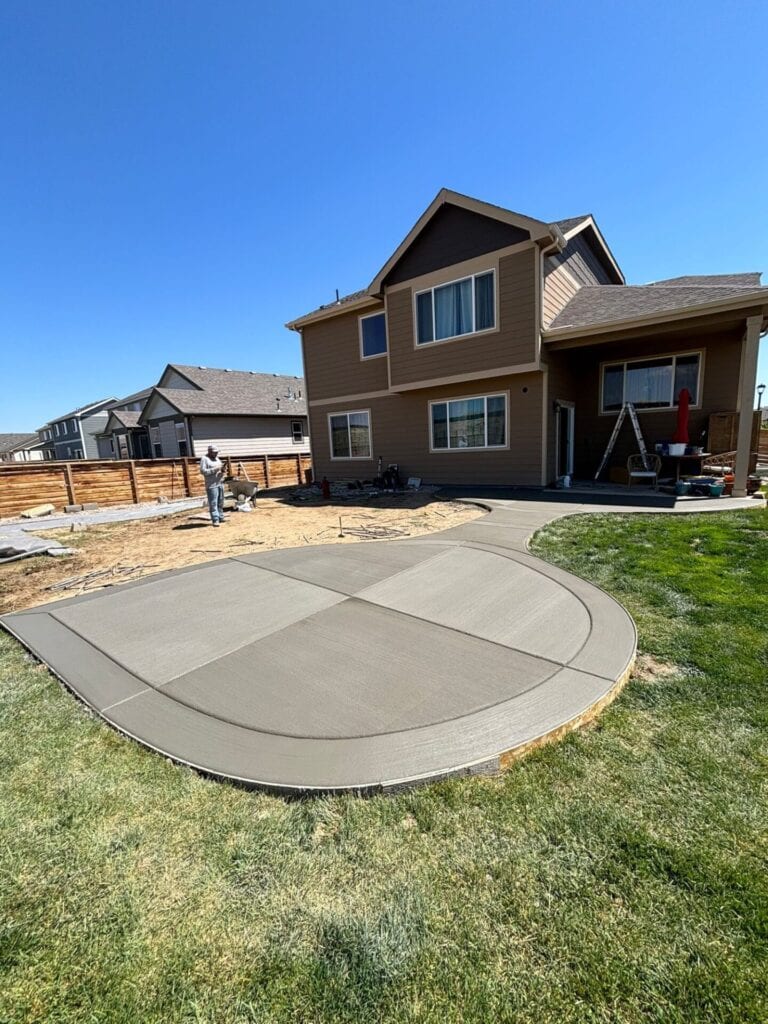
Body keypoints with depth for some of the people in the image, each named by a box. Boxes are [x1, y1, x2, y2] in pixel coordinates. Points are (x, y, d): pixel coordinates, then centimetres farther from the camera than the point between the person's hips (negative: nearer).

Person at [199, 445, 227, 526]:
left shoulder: (217, 458, 19)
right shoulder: (204, 459, -3)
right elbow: (203, 471, -12)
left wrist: (222, 469, 0)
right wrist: (215, 469, -18)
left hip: (220, 483, 7)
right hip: (212, 484, -7)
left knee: (220, 502, 9)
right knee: (213, 503, -8)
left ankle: (221, 517, 16)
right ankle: (215, 520, -9)